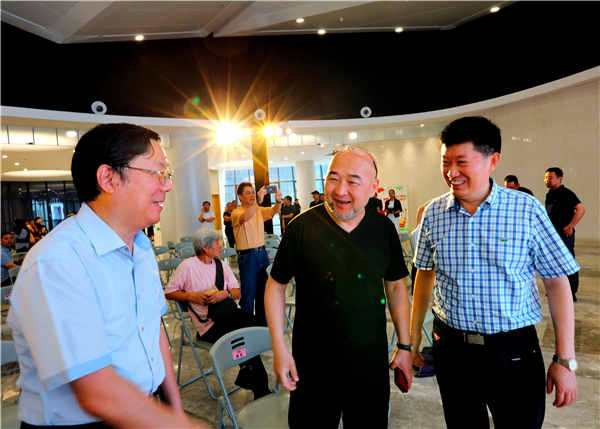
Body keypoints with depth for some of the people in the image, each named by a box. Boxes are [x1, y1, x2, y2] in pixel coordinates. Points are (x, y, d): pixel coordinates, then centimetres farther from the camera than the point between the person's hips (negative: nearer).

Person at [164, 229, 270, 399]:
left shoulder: (221, 265, 17)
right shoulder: (188, 266, 1)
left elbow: (237, 292, 14)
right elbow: (169, 292, 4)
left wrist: (225, 293, -9)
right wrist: (191, 296, -11)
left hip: (229, 316, 5)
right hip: (208, 326, -4)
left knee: (249, 320, -29)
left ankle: (247, 377, -14)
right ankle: (260, 387, -10)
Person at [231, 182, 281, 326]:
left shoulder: (259, 210, 11)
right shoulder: (236, 213, -8)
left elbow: (274, 210, -4)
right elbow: (244, 217, -30)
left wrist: (278, 201, -25)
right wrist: (259, 201, -41)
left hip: (262, 253, 6)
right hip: (247, 256, -6)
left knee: (263, 292, 14)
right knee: (248, 295, 0)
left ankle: (262, 325, 28)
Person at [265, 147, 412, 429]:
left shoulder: (384, 229, -4)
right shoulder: (303, 227, -13)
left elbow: (396, 287, 7)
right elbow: (276, 285, -4)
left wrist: (404, 346, 8)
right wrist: (279, 349, -7)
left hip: (371, 363, 3)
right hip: (312, 365, -2)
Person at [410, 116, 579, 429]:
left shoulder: (527, 210, -9)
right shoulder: (434, 213, -2)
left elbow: (557, 284, -5)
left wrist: (565, 361, -6)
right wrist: (413, 335, 10)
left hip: (514, 353, -2)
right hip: (451, 348, 2)